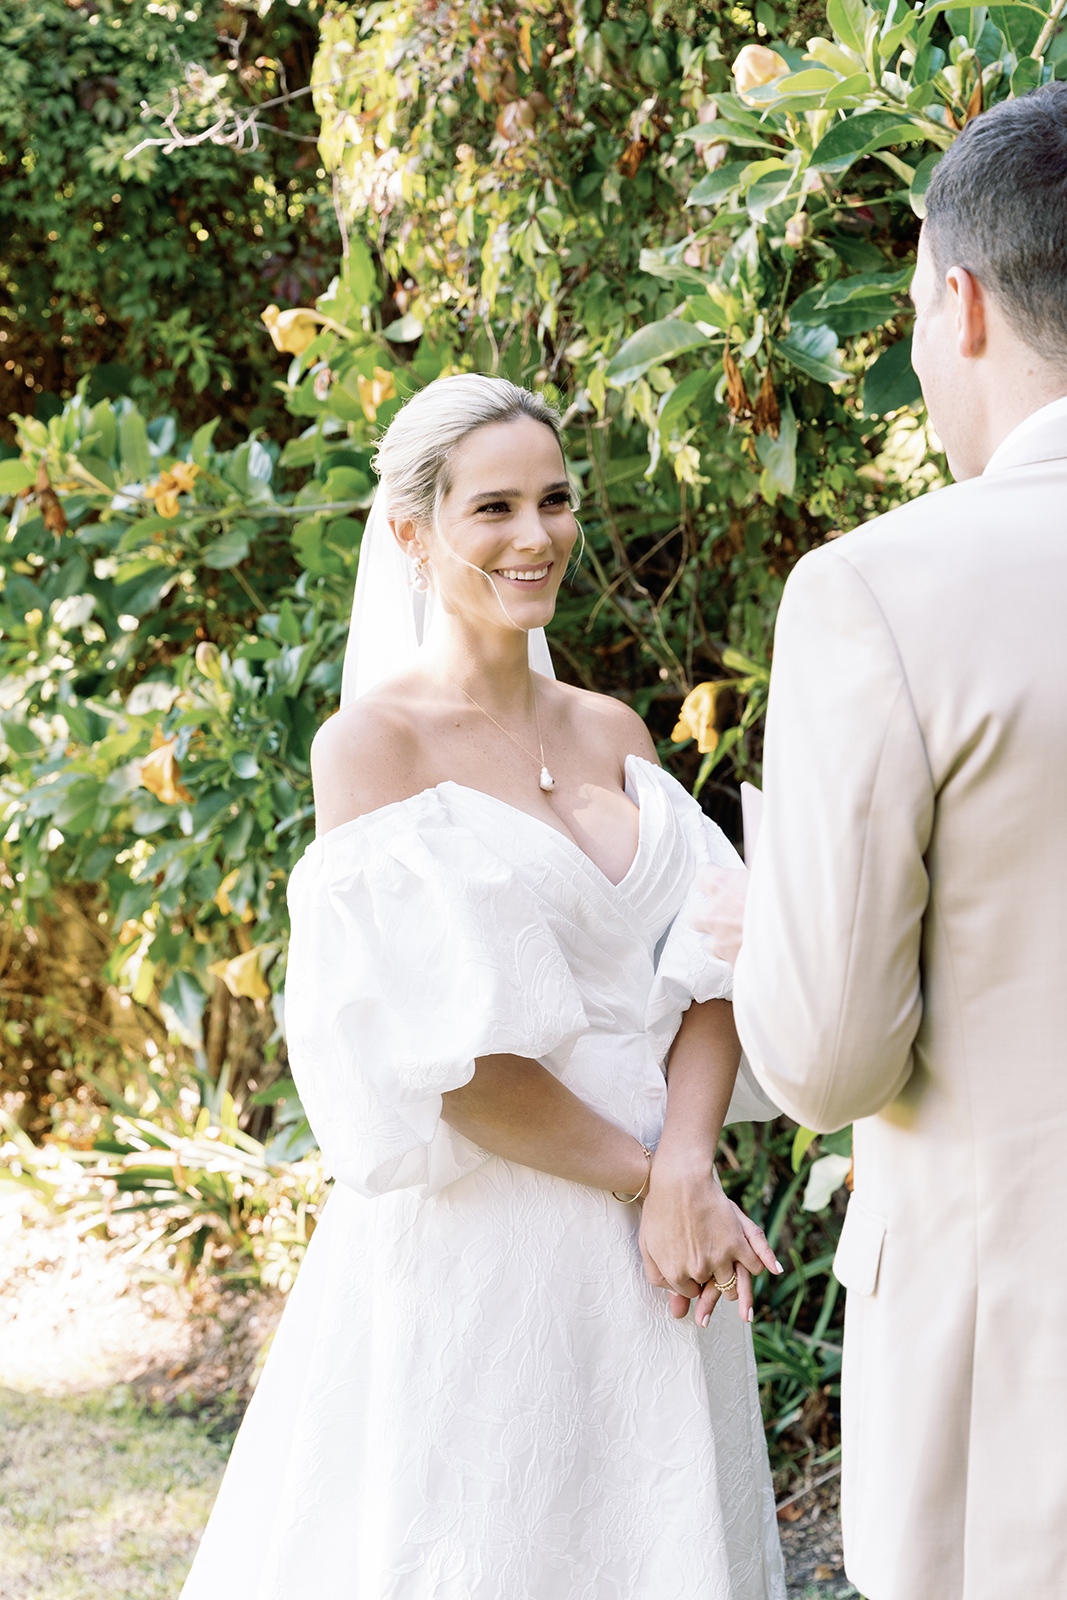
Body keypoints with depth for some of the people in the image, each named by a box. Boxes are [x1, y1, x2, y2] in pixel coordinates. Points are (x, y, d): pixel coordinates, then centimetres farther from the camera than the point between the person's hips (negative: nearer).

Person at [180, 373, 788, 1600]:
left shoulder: (613, 734, 9)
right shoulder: (374, 744, -9)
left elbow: (706, 970, 2)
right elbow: (435, 1051, -14)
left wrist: (686, 1175, -14)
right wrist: (643, 1176, -12)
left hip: (654, 1248, 6)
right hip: (478, 1251, -6)